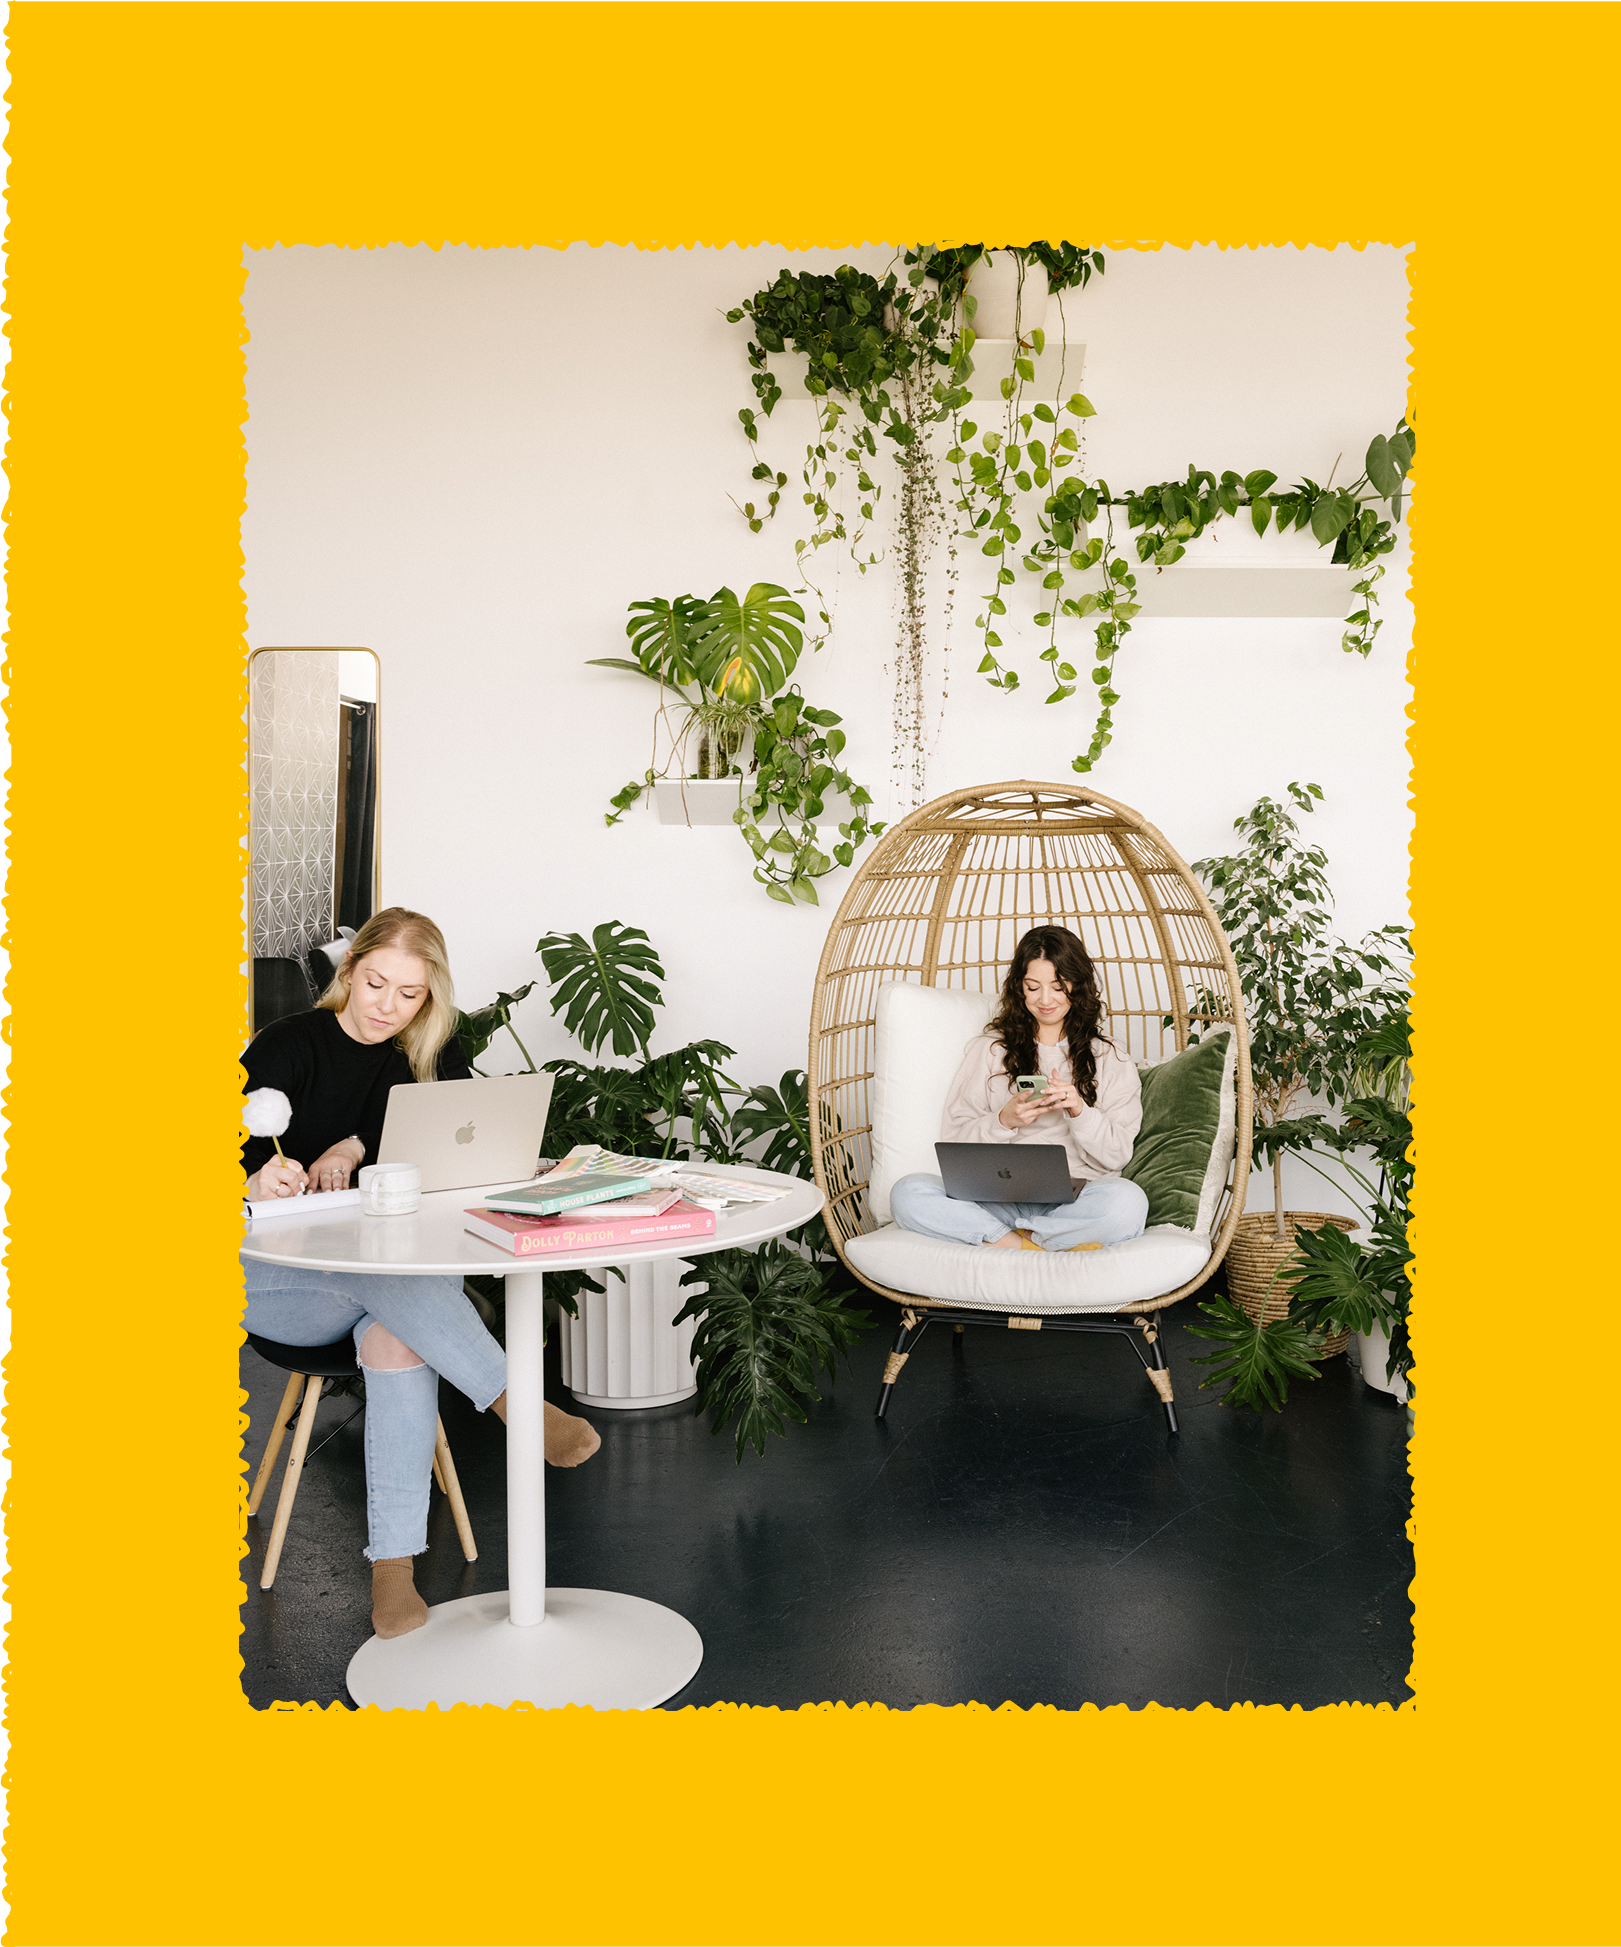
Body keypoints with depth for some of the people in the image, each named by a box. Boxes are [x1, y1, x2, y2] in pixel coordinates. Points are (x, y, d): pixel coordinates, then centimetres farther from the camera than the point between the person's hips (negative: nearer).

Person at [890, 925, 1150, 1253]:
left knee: (1128, 1203, -36)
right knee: (907, 1193, -27)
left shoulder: (1108, 1058, 15)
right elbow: (954, 1141, 8)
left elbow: (1116, 1156, 6)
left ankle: (1006, 1240, -22)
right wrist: (1004, 1121, -10)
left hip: (1074, 1201, -1)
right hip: (997, 1198, 1)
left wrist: (1079, 1111, -11)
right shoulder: (990, 1049, 17)